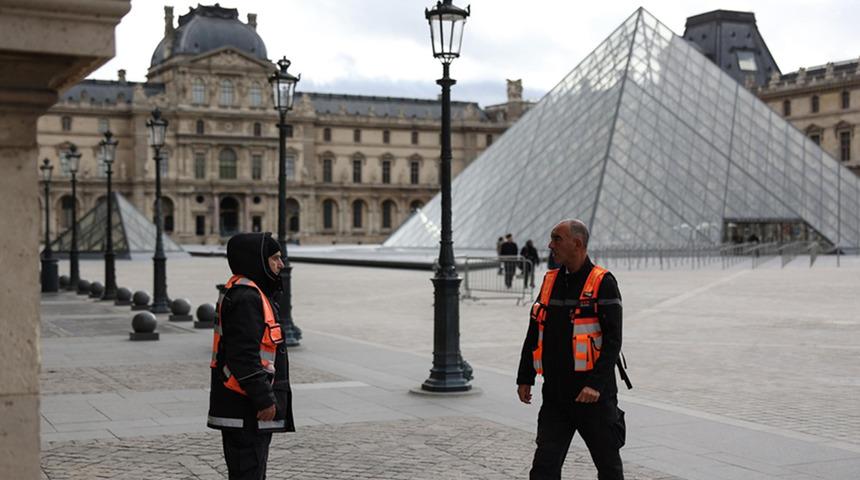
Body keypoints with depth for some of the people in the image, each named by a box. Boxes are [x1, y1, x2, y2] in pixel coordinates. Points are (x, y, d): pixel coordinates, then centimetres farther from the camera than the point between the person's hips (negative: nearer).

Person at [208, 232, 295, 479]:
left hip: (249, 408, 11)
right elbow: (244, 356, -24)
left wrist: (267, 398, 23)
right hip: (245, 412, -11)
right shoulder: (245, 297, -18)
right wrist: (265, 400, -21)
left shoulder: (250, 293, 17)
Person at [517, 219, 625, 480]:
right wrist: (524, 378, 11)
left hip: (592, 395, -5)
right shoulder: (550, 281, 9)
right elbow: (534, 334, 15)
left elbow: (613, 340, -14)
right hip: (555, 394, 5)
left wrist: (596, 384, -22)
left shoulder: (603, 283, -9)